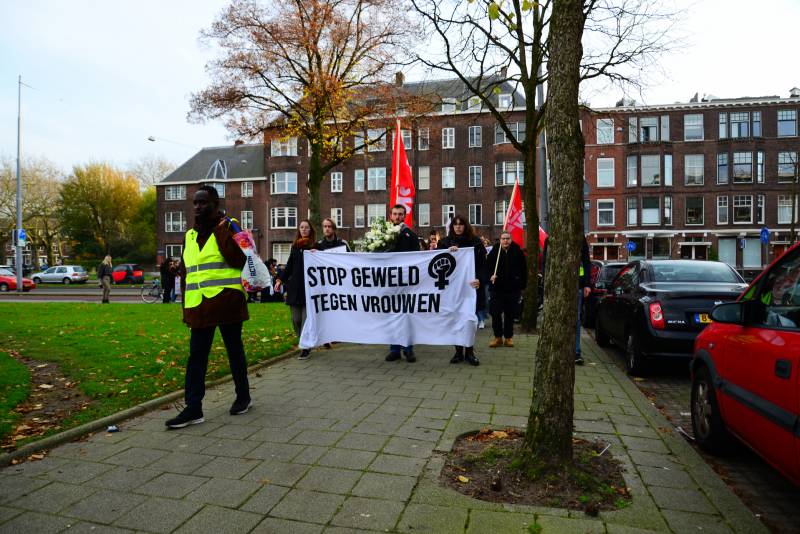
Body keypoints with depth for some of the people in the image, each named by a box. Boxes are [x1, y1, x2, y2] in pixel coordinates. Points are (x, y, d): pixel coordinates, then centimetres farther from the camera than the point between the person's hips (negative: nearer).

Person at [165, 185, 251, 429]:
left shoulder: (228, 228, -3)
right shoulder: (189, 235, 14)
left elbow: (239, 260, -18)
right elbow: (185, 273, 18)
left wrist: (221, 231, -20)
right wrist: (186, 306, 15)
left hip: (226, 303, -5)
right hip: (199, 306, 5)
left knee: (235, 351, 8)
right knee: (196, 356, 3)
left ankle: (243, 396, 25)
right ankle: (193, 408, 9)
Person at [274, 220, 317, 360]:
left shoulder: (315, 246, 2)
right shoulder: (294, 246, 16)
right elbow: (289, 266, 19)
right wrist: (280, 280, 10)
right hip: (295, 287, 5)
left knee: (306, 318, -6)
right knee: (296, 319, 4)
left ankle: (306, 348, 2)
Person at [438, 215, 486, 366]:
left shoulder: (475, 241, 3)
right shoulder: (445, 242, 6)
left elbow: (483, 264, 0)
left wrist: (479, 279, -17)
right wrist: (448, 251, -17)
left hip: (470, 285, -1)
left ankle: (469, 352, 12)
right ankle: (458, 352, 11)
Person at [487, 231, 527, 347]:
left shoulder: (517, 252, 0)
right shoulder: (494, 252, 1)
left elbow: (523, 270, 6)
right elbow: (487, 267, 6)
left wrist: (522, 285, 4)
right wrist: (490, 276, -12)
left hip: (513, 289, 0)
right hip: (497, 288, 0)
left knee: (510, 314, 6)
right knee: (495, 313, 0)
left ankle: (509, 337, 19)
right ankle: (497, 337, 14)